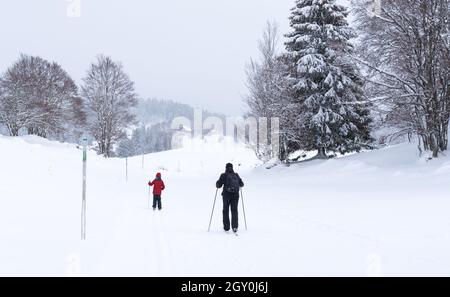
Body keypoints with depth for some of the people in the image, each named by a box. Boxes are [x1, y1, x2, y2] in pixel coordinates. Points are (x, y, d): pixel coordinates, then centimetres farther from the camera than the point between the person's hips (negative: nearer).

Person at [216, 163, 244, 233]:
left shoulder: (224, 175, -4)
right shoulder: (236, 175, 6)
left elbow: (218, 185, -7)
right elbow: (241, 184, 11)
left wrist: (218, 185, 16)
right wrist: (238, 186, 33)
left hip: (227, 194, -2)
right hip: (235, 195, 2)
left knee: (226, 211, 11)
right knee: (234, 210, 7)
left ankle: (226, 227, 11)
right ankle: (235, 226, -10)